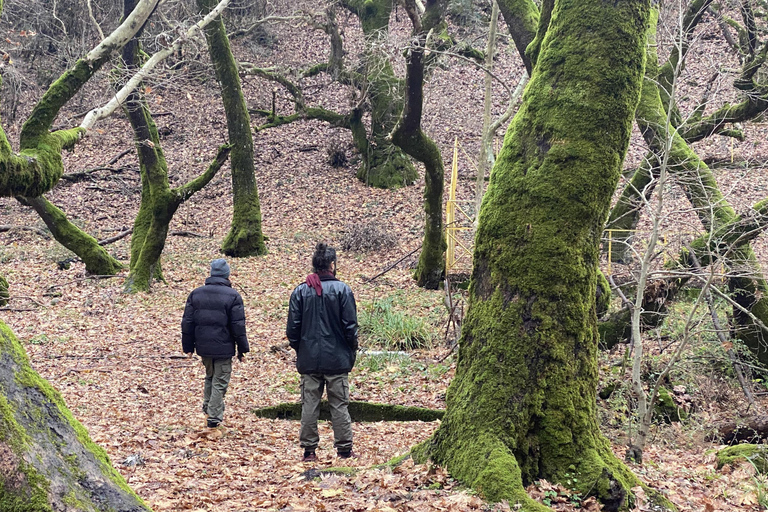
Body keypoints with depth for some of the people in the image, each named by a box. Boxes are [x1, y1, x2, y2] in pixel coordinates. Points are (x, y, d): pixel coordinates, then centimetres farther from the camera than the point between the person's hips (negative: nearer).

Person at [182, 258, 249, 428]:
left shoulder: (196, 293, 4)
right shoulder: (233, 296, -9)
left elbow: (187, 322, 6)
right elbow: (238, 326, -10)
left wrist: (188, 347, 13)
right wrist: (242, 349, -2)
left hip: (203, 347, 4)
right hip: (223, 348, -4)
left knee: (209, 376, 25)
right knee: (220, 381, 5)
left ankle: (208, 406, 35)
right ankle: (214, 417, 6)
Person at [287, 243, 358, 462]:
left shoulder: (300, 291, 1)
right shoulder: (342, 289, -6)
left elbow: (292, 327, 2)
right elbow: (350, 326, -6)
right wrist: (351, 351, 7)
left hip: (308, 359, 2)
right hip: (337, 359, -2)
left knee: (309, 405, 6)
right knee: (339, 405, 5)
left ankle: (309, 450, 9)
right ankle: (344, 449, 9)